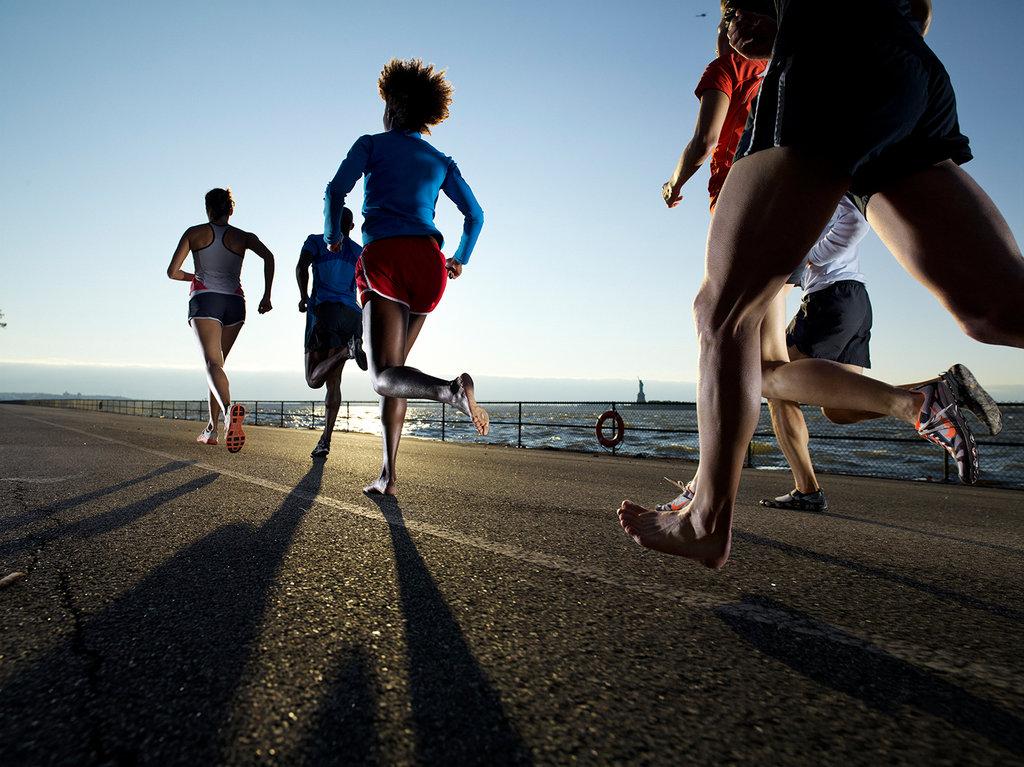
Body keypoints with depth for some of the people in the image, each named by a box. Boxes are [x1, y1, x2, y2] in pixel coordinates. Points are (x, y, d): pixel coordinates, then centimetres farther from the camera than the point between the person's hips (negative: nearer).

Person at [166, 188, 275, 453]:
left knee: (213, 363, -16)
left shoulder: (195, 232, 10)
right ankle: (212, 428, 18)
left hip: (205, 299, -3)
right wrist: (267, 296, -6)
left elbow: (172, 272, 5)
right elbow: (268, 257, -7)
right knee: (218, 362, 15)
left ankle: (229, 409, -47)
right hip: (234, 302, 3)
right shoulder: (243, 237, 13)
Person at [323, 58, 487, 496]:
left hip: (386, 258, -4)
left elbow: (336, 191, 0)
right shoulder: (440, 161, 22)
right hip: (428, 262, 5)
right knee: (395, 368, 11)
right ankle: (388, 475, 8)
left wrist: (332, 235, 18)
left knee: (385, 377, -11)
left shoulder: (372, 144, 13)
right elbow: (474, 215, 18)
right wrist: (460, 259, 31)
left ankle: (451, 389, -42)